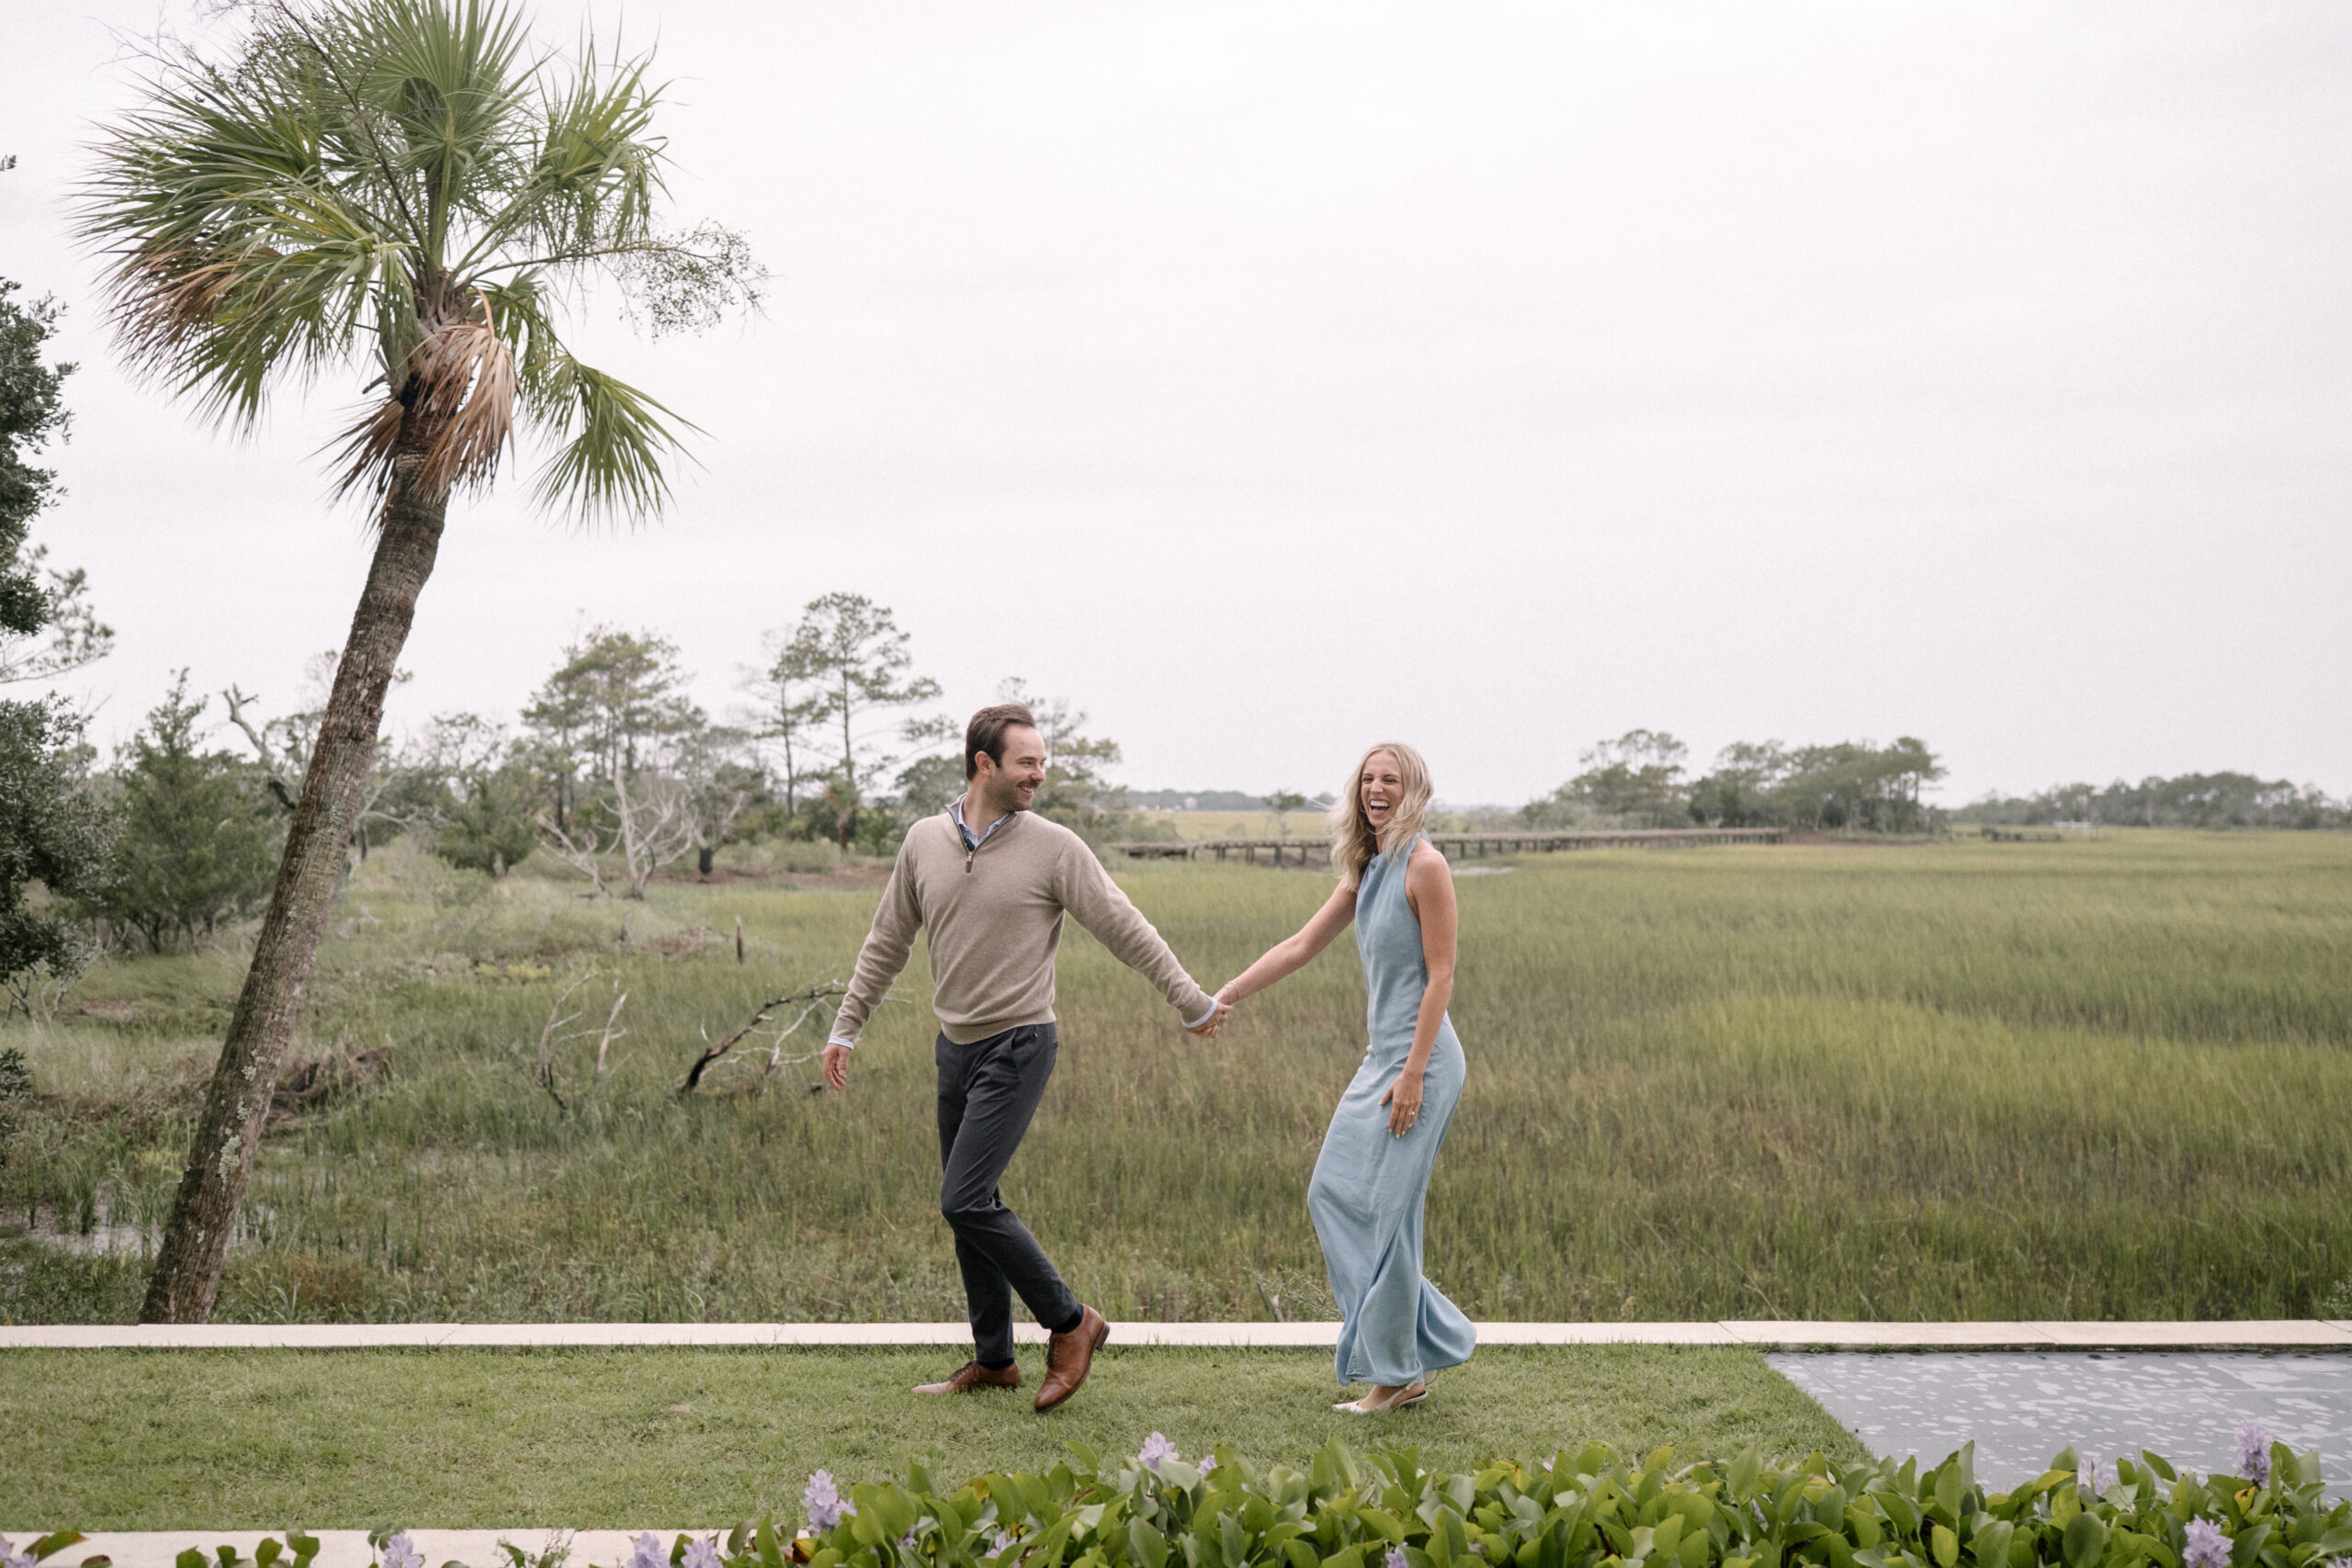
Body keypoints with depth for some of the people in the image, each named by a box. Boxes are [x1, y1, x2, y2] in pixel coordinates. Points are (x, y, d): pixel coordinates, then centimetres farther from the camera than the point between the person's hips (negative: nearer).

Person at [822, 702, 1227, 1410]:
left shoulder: (1054, 848, -9)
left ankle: (1069, 1322, 1)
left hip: (1018, 1047, -6)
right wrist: (845, 1028, 13)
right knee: (968, 1207, 11)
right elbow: (887, 942, 13)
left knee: (966, 1202, -14)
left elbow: (1126, 931, -4)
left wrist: (1192, 1002, -1)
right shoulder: (925, 841, 3)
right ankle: (993, 1359, 23)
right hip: (955, 1046, 6)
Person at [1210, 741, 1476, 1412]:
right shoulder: (1366, 871, 13)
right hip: (1382, 1055, 9)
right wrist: (1225, 997, 13)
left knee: (1384, 1209, -5)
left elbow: (1441, 976, -15)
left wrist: (1413, 1074, -19)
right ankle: (1428, 1339, 17)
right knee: (1333, 1192, 9)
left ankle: (1398, 1375, 7)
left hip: (1420, 1060, -9)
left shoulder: (1424, 866, -13)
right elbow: (1301, 946, 18)